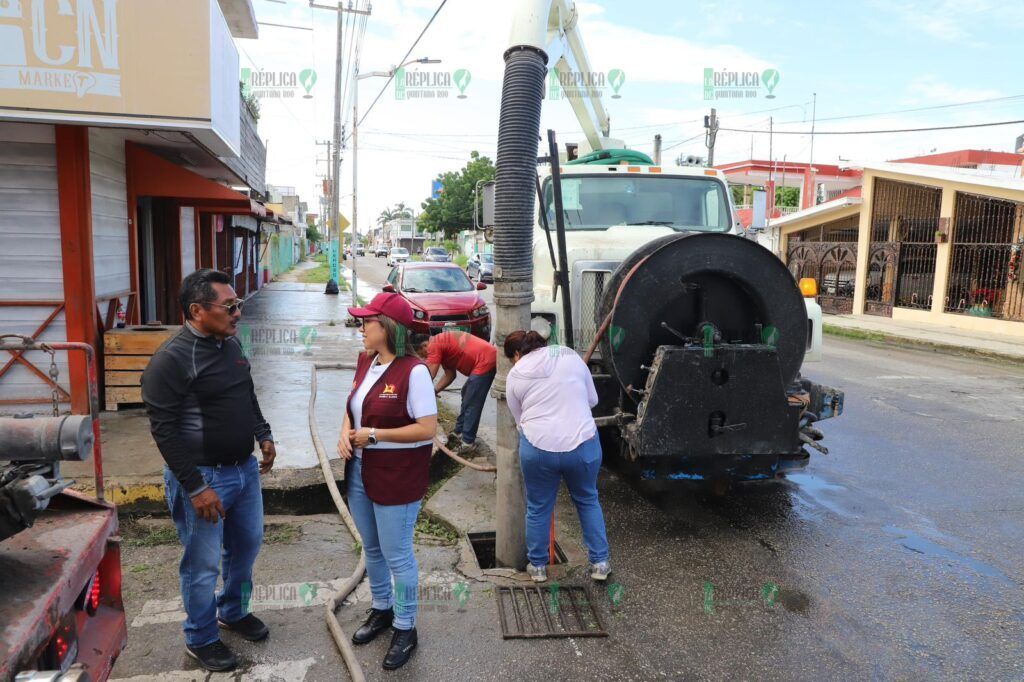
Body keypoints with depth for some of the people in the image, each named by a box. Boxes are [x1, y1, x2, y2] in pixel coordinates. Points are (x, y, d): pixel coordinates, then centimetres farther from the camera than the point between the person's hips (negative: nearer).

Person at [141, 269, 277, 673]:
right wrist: (195, 487, -22)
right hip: (202, 476, -8)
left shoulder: (231, 345, 5)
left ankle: (233, 612, 45)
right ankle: (200, 639, 30)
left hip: (245, 468, 8)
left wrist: (264, 435, 11)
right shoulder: (171, 359, -20)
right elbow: (163, 430, -21)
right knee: (204, 564, 8)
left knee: (247, 545, 21)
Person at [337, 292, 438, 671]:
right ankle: (381, 609, 43)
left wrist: (374, 435, -21)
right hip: (360, 473, 8)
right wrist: (345, 433, -5)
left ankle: (405, 629, 25)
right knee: (372, 548, 22)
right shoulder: (365, 361, 3)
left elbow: (428, 429, -22)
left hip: (397, 478, -8)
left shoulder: (413, 371, -21)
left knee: (397, 555, 6)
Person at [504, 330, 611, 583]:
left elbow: (519, 419, 11)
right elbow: (592, 399, 13)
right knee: (587, 500, 22)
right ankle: (600, 563, 27)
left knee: (538, 507, 18)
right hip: (582, 442, 1)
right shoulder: (570, 355, 9)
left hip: (537, 446, -1)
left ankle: (537, 566, 31)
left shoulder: (515, 375, 6)